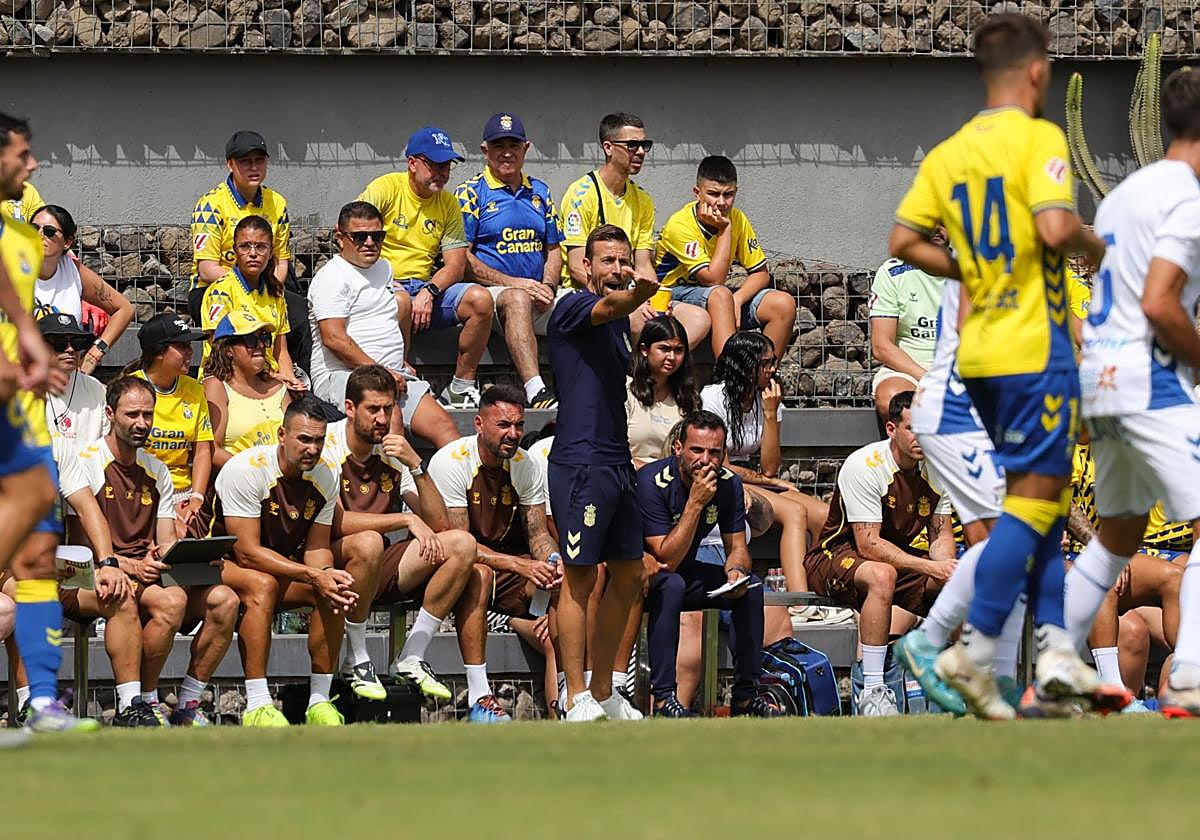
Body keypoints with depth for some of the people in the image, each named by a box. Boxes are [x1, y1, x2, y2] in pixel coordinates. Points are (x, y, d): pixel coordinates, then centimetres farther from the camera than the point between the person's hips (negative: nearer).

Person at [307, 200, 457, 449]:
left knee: (443, 424, -12)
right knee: (391, 417, -35)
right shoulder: (332, 277, -4)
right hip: (341, 375, -8)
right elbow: (334, 339, -14)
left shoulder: (384, 268, 24)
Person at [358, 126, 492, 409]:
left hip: (425, 286, 5)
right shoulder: (385, 189, -3)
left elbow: (456, 265, 5)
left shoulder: (448, 204, 11)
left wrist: (429, 292, -15)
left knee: (480, 299, -20)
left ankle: (462, 387, -9)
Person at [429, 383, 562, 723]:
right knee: (479, 574, -39)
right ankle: (478, 698, -40)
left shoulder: (525, 465, 2)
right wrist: (521, 566, -30)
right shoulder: (451, 462, -16)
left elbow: (538, 533, 3)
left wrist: (552, 561, -23)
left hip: (508, 560, 5)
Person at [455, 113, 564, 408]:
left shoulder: (540, 192, 21)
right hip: (488, 293, -6)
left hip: (537, 295, 6)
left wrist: (547, 287, 1)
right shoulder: (471, 193, 4)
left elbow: (553, 250, 23)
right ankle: (536, 392, -55)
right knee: (517, 300, -39)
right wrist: (512, 283, -13)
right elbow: (462, 257, -4)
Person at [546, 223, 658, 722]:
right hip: (580, 462, -9)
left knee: (628, 575, 11)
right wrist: (635, 296, -49)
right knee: (581, 578, -7)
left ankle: (603, 692, 20)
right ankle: (577, 700, -6)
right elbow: (609, 307, -29)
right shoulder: (574, 308, -6)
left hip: (618, 463, 9)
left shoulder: (619, 323, 19)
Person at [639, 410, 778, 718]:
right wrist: (696, 502, -35)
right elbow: (667, 560, -29)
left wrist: (735, 571, -26)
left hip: (686, 577, 6)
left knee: (750, 588, -15)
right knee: (672, 584, -36)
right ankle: (663, 696, -34)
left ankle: (745, 694, -8)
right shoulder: (652, 482, -26)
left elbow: (737, 546, -1)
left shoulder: (728, 484, -7)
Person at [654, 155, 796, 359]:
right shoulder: (679, 225, -22)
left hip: (717, 296, 6)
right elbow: (714, 279, -26)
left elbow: (761, 273, -1)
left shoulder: (737, 219, -3)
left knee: (784, 304, -15)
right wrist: (724, 230, -26)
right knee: (720, 295, -39)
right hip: (675, 295, -6)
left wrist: (736, 300, -20)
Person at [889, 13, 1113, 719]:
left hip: (980, 350, 7)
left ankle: (1056, 647, 10)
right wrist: (1093, 244, -3)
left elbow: (903, 242, 8)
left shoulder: (949, 152, 10)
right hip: (1036, 346, -7)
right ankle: (975, 649, -9)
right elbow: (1055, 228, -23)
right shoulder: (1038, 138, -10)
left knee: (1042, 497, 15)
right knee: (1035, 497, -4)